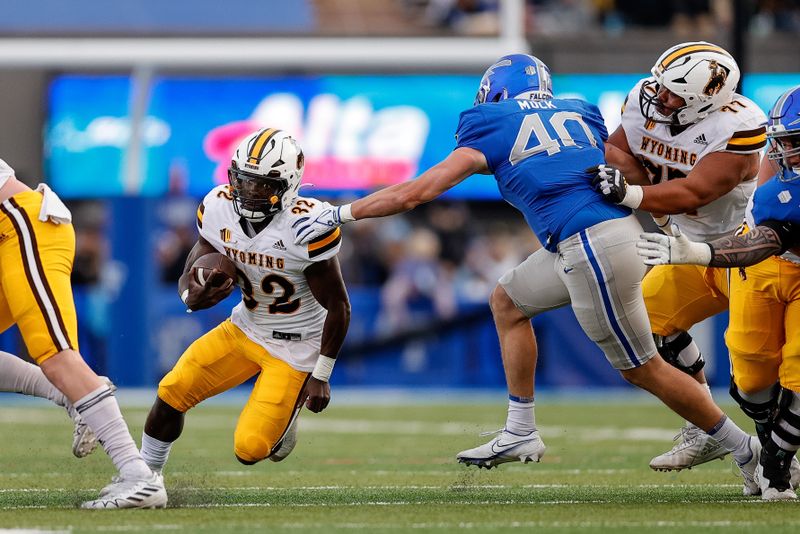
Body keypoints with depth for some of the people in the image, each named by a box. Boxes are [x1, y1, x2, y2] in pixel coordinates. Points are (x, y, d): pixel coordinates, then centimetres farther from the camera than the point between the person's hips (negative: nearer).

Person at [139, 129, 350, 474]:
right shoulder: (219, 209, -11)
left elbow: (338, 307, -17)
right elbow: (190, 275, -1)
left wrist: (321, 376, -12)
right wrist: (194, 296, -28)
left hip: (295, 349, -5)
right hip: (245, 328, 5)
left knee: (249, 450, -12)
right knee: (171, 392, -7)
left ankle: (286, 414, 23)